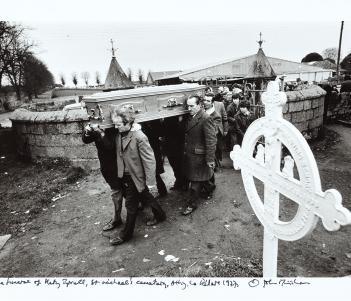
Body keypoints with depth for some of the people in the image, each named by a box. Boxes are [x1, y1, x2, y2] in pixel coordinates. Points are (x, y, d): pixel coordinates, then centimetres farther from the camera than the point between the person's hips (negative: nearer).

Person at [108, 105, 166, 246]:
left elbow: (149, 160, -22)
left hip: (136, 177, -7)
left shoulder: (139, 137, -24)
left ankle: (126, 234, 27)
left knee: (131, 205, 8)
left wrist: (150, 182, -19)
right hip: (125, 176, 7)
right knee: (146, 197, 24)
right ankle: (160, 215, 47)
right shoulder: (119, 134, -3)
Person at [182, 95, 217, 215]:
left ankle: (191, 204, 19)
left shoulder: (206, 119, -19)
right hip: (189, 153, 8)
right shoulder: (190, 117, 7)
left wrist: (210, 159, -20)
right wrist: (185, 150, 13)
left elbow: (211, 141, -20)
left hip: (199, 156, -8)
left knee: (195, 181, 4)